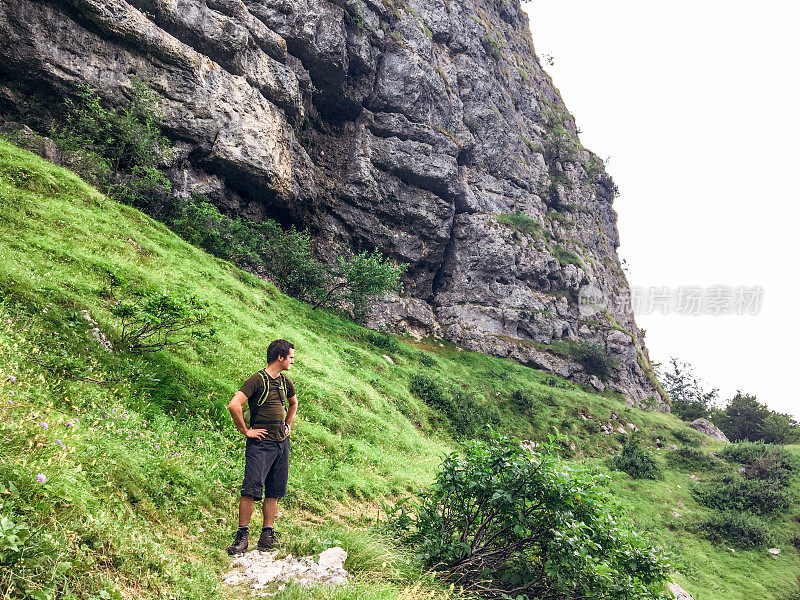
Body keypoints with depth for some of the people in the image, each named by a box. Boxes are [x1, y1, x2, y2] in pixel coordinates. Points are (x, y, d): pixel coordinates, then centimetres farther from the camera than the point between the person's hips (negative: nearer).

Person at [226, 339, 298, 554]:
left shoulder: (285, 382, 13)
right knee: (251, 490, -10)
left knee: (274, 492, 8)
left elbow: (293, 403, 35)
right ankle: (242, 535, -2)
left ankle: (267, 533, 15)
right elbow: (234, 405, -20)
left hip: (281, 443, 7)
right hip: (261, 443, -7)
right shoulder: (258, 379, -10)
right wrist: (245, 431, -14)